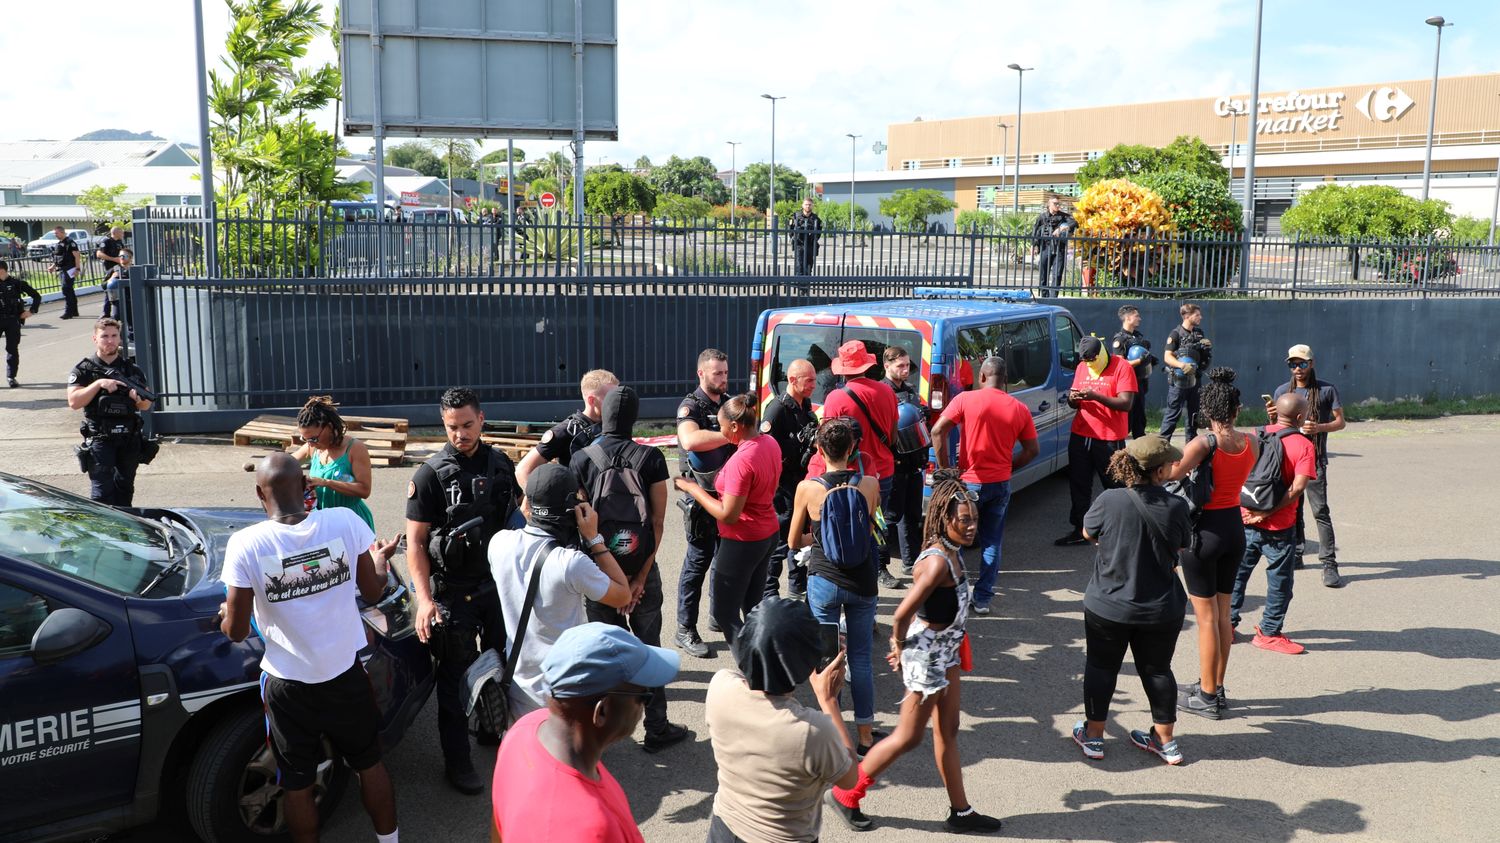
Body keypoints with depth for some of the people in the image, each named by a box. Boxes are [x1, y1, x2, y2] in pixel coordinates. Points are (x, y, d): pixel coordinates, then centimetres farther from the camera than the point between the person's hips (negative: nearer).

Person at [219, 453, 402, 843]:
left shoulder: (246, 544, -18)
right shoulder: (346, 522, -14)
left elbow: (236, 631, -10)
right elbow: (373, 592, -2)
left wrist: (226, 616, 13)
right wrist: (380, 560, 19)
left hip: (289, 686, -2)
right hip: (346, 675, 2)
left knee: (298, 785, 18)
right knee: (370, 765, 23)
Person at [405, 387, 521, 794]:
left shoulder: (500, 464, 2)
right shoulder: (431, 474, -12)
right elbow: (415, 542, -12)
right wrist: (424, 600, -21)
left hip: (499, 583, 5)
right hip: (454, 592, -5)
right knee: (456, 675, 4)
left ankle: (493, 729, 40)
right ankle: (457, 762, 16)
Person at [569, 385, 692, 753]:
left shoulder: (582, 460, -7)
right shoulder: (651, 458, -7)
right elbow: (658, 521, -9)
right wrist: (640, 578, -6)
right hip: (642, 568, 0)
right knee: (648, 648, 10)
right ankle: (657, 730, 17)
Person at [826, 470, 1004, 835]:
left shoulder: (950, 551, -2)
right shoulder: (937, 562, -30)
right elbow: (900, 616, -30)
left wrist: (904, 644, 10)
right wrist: (900, 648, -12)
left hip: (945, 649, 9)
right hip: (927, 654, -9)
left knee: (948, 730, 19)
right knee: (909, 737, 5)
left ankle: (960, 811, 34)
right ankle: (844, 795, 19)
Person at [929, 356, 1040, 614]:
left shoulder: (965, 399, -9)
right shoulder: (1020, 409, 0)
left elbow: (937, 431, -15)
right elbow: (1032, 450, 4)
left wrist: (945, 469, -8)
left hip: (969, 482, -3)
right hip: (1001, 484, 3)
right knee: (992, 542, 13)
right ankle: (983, 598, 16)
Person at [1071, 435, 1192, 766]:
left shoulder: (1110, 501, -17)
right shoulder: (1176, 507, -14)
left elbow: (1088, 533, 1)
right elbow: (1181, 546, 3)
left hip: (1108, 606, -1)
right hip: (1162, 610, 1)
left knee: (1101, 667, 16)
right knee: (1157, 670, 18)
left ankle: (1093, 736, 28)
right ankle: (1166, 740, 30)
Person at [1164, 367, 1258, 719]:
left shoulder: (1204, 443, -20)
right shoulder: (1250, 443, -1)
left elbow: (1168, 474, -31)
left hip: (1205, 530, -6)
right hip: (1235, 528, 6)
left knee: (1206, 617, 3)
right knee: (1223, 614, 17)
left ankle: (1207, 697, 12)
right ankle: (1216, 688, 28)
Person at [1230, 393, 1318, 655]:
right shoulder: (1304, 445, -10)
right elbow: (1298, 487, -20)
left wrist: (1247, 508, 6)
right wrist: (1266, 513, -18)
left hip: (1245, 520, 4)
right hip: (1279, 527, -4)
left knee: (1237, 573, 17)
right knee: (1279, 580, 11)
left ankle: (1227, 624, 23)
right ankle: (1269, 633, 18)